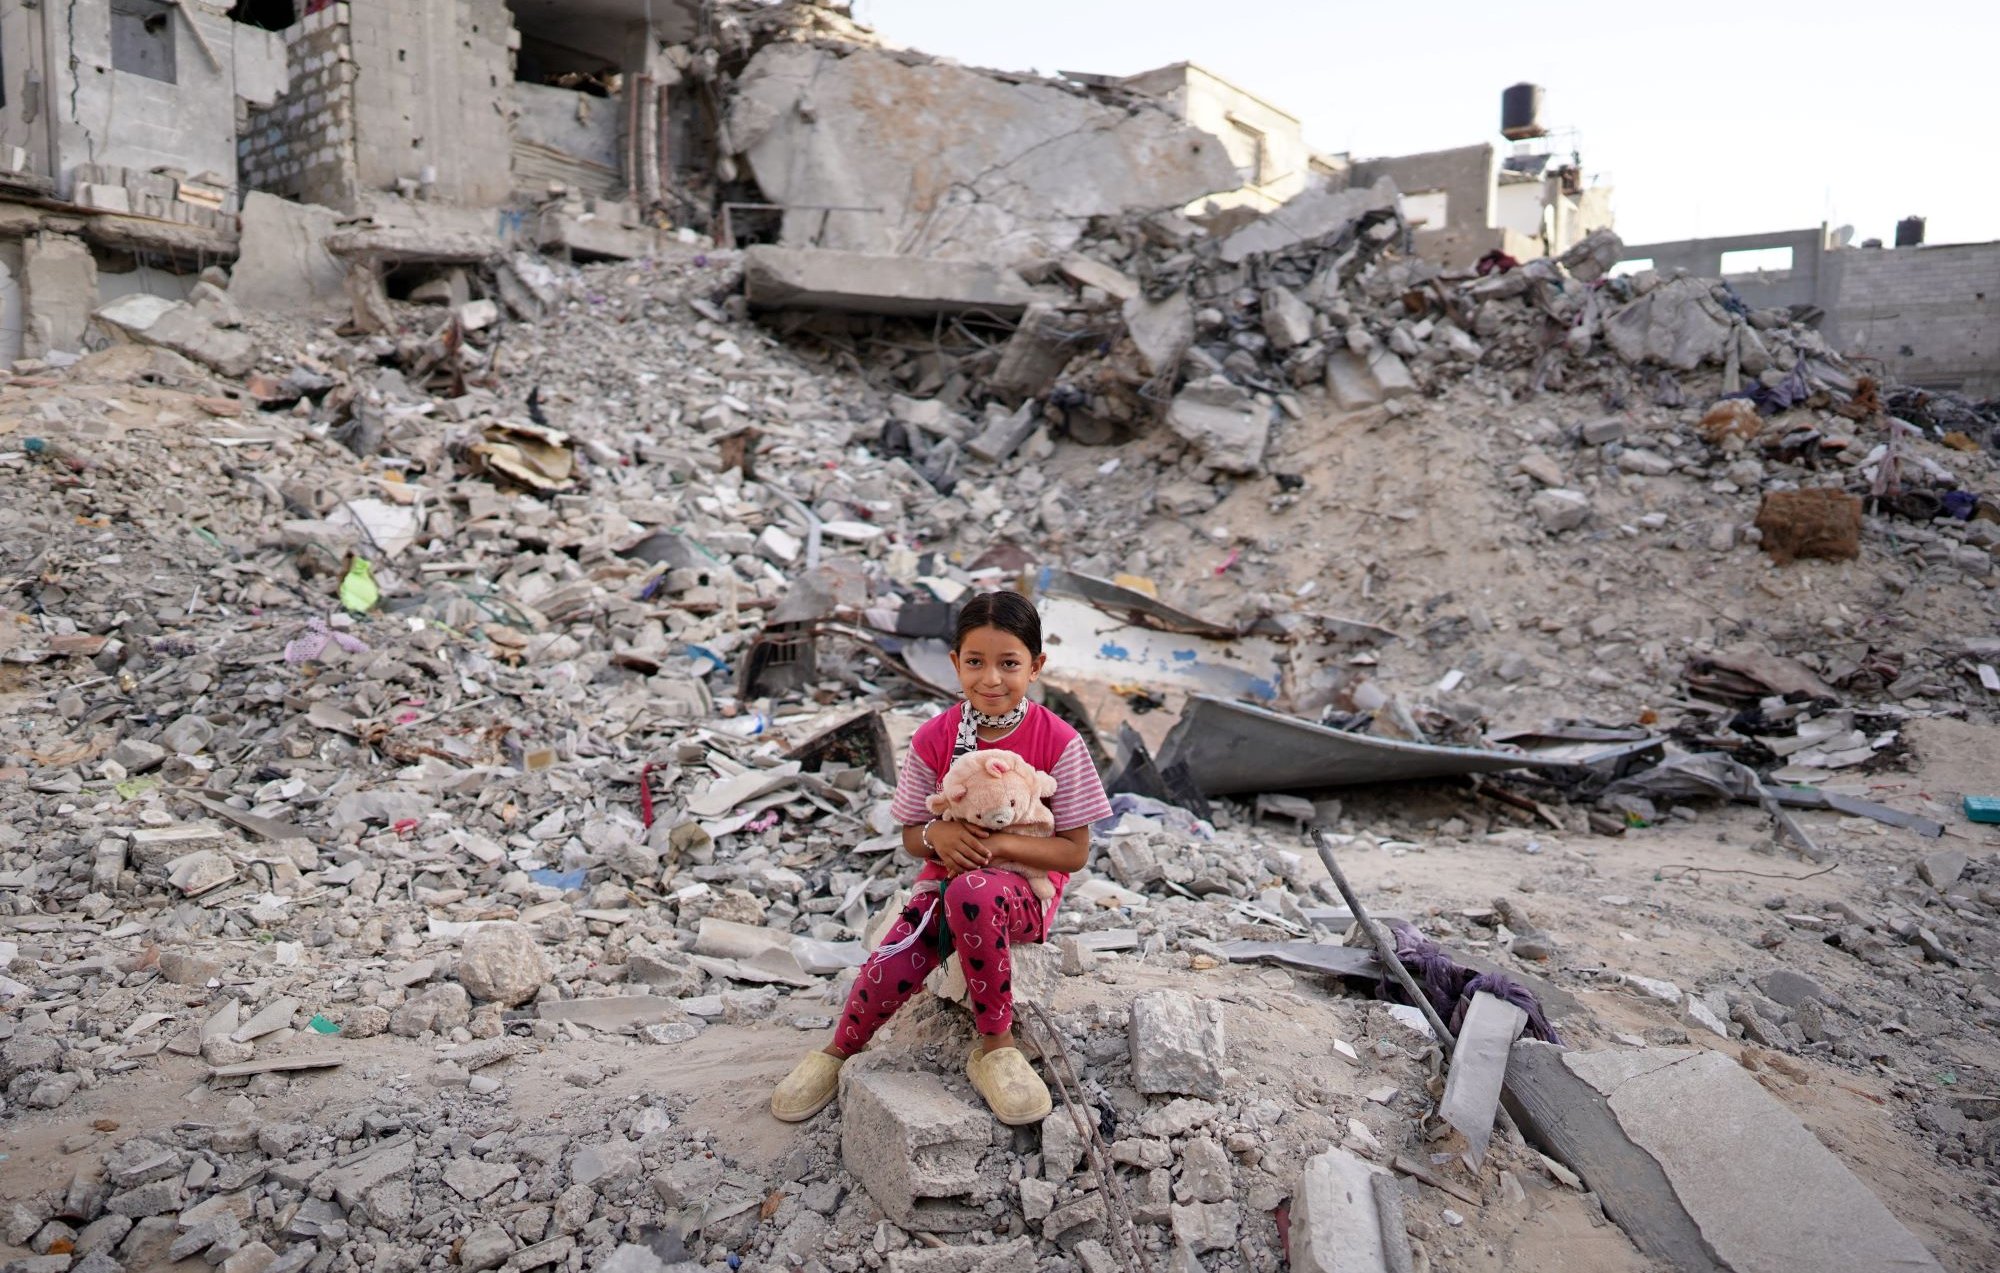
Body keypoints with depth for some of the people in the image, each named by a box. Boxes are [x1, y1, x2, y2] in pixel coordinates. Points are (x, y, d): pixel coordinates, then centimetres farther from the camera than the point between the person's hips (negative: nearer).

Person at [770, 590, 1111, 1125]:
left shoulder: (1057, 741, -12)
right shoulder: (934, 739, -4)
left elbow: (1074, 851, -10)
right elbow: (911, 837, 4)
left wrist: (996, 843, -24)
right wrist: (936, 834, -21)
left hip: (1023, 887, -2)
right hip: (945, 880, 3)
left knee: (974, 891, -39)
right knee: (887, 970, -25)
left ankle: (995, 1046, -18)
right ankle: (838, 1052, 10)